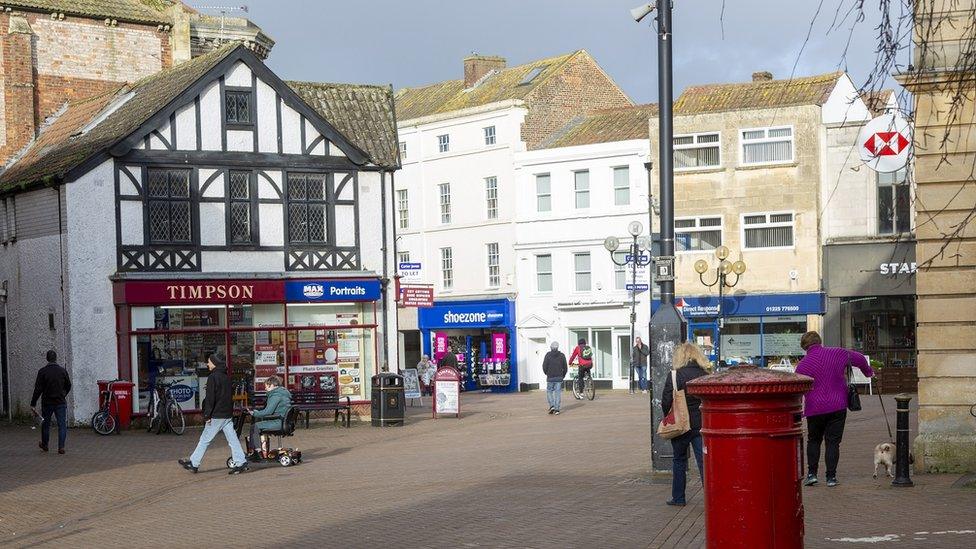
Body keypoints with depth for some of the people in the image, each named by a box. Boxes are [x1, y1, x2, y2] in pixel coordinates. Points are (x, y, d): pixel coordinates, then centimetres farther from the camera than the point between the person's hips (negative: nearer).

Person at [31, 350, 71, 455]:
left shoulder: (42, 372, -8)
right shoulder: (63, 371, -1)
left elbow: (38, 389, -10)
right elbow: (68, 386, 10)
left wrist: (33, 404, -7)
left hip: (47, 403, 0)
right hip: (61, 403, 0)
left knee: (45, 424, 16)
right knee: (62, 424, 2)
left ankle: (44, 445, 30)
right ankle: (61, 447, -6)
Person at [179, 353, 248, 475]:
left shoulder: (213, 377, -12)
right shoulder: (226, 377, 13)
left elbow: (210, 398, -16)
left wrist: (207, 415, -14)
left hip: (217, 416, -7)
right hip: (228, 415, 7)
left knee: (204, 440, 1)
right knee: (232, 439, 5)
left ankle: (193, 463, 7)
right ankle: (241, 462, -1)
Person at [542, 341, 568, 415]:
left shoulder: (548, 355, -4)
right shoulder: (562, 355, 3)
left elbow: (544, 366, -6)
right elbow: (565, 367, 5)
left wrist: (546, 373, 12)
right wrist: (563, 376, 17)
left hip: (550, 377, -2)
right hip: (559, 378, 2)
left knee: (549, 391, 9)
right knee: (558, 393, 3)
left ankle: (552, 405, -9)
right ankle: (557, 409, -1)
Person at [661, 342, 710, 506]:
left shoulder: (675, 376, -11)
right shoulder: (706, 375, 1)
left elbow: (666, 402, -11)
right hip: (702, 424, 2)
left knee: (679, 460, 13)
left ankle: (678, 497, 19)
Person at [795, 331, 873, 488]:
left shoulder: (802, 365, -3)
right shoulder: (838, 354, 1)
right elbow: (859, 359, 17)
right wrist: (868, 372, 37)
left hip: (815, 409, -1)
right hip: (837, 406, 1)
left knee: (813, 440, 15)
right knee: (833, 441, 5)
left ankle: (812, 473, 7)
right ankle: (831, 477, 4)